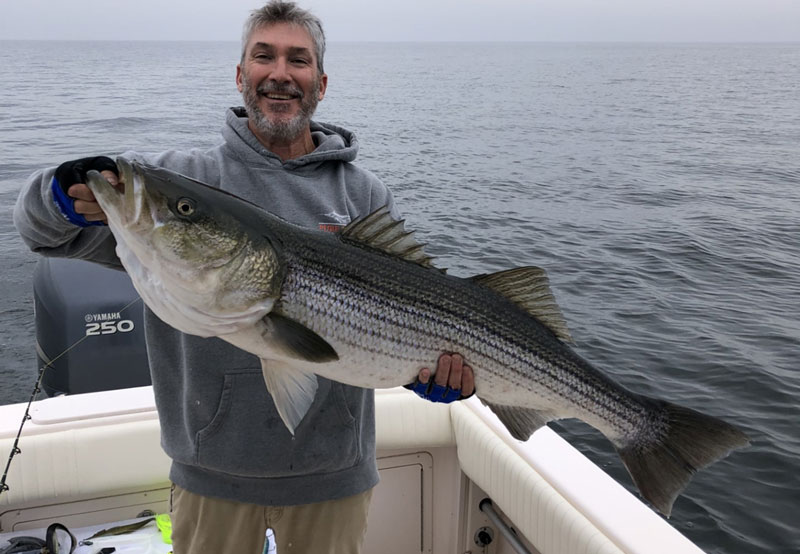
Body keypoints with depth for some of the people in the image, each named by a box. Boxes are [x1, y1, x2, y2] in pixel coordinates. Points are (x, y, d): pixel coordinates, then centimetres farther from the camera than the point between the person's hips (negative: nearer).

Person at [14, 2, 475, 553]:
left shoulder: (366, 195, 0)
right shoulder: (180, 178, -4)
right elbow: (42, 228, -7)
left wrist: (436, 359, -21)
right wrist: (66, 195, -29)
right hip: (214, 469, 0)